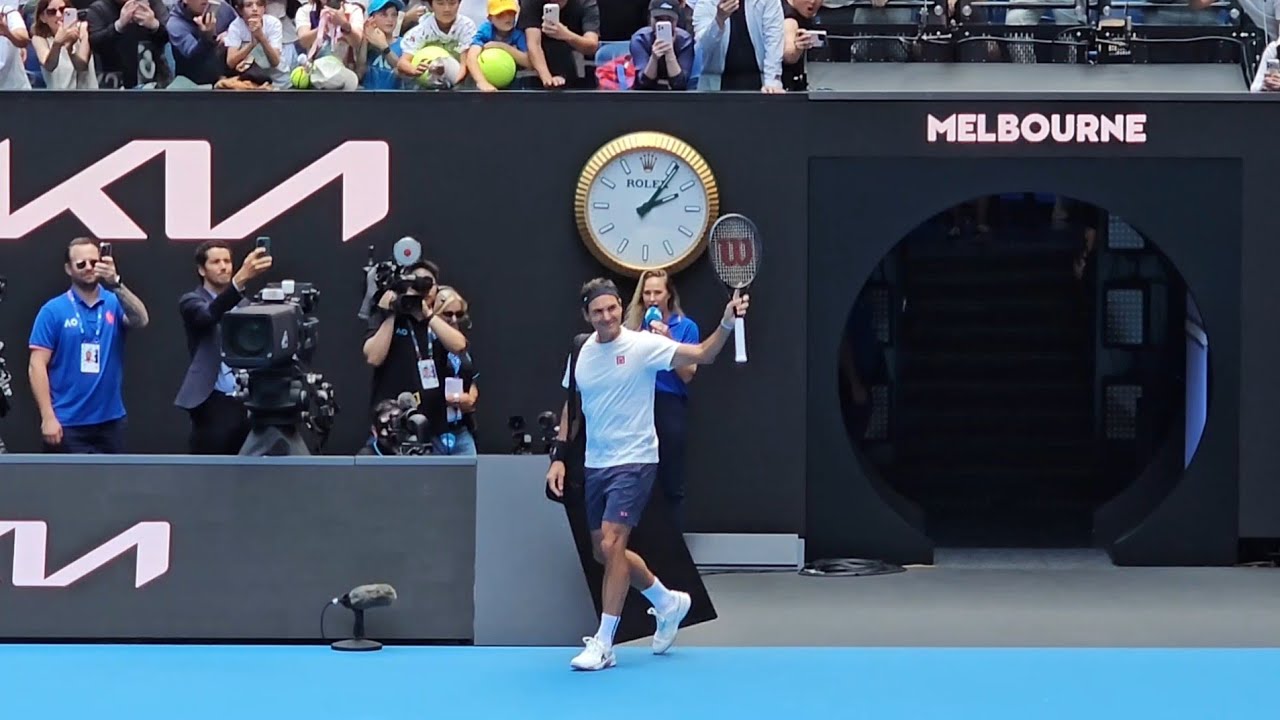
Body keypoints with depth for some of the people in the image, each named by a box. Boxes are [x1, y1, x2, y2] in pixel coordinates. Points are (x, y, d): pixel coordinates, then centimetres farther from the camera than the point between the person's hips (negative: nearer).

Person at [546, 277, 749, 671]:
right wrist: (559, 457, 9)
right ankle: (668, 602, 37)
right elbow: (571, 406, 15)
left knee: (612, 546, -16)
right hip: (595, 464, 7)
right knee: (604, 553, 14)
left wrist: (726, 324, -33)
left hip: (634, 461, -6)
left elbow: (702, 355, -17)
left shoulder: (642, 346, -12)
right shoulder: (581, 353, 4)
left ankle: (603, 644, -9)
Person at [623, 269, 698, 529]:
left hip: (670, 408, -3)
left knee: (672, 484, -2)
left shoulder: (686, 327, 1)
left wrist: (667, 342, -13)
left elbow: (688, 375, -5)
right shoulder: (635, 326, 7)